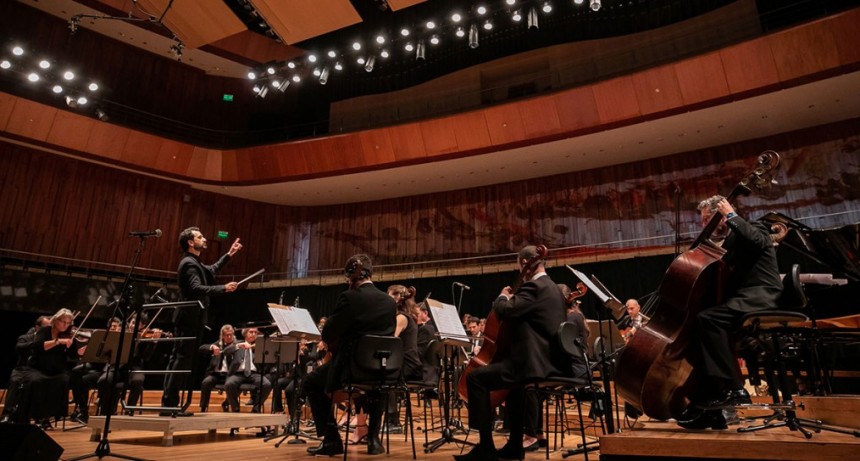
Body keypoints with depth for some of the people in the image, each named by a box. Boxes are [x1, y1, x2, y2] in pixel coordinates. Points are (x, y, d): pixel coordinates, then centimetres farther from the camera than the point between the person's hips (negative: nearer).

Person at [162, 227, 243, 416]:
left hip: (189, 319, 10)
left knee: (177, 360, 11)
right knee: (182, 361, -8)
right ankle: (169, 404, -4)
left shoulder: (194, 262, 17)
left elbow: (211, 270, 34)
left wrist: (228, 255, 32)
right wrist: (224, 288, -30)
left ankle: (168, 403, 17)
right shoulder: (189, 263, -15)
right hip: (189, 319, -10)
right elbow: (197, 288, -28)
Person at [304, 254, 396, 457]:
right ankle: (373, 438, 30)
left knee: (311, 382, 22)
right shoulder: (389, 301, 3)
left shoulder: (349, 297, -13)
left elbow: (327, 335, -8)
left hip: (351, 368, -5)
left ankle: (332, 440, 16)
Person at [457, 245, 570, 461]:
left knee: (475, 377, -9)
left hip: (535, 363, -11)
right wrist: (513, 298, 23)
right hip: (551, 361, 11)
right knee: (513, 381, 34)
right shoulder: (552, 287, 19)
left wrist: (503, 296, -1)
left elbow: (504, 311, -22)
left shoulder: (534, 286, -13)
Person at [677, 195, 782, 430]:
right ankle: (710, 409, -9)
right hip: (741, 301, 9)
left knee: (707, 318, -32)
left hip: (759, 297, -9)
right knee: (695, 332, -8)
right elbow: (722, 282, 23)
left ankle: (733, 388, -26)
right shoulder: (729, 243, 26)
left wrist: (732, 215, -10)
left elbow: (757, 241, -22)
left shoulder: (753, 228, 5)